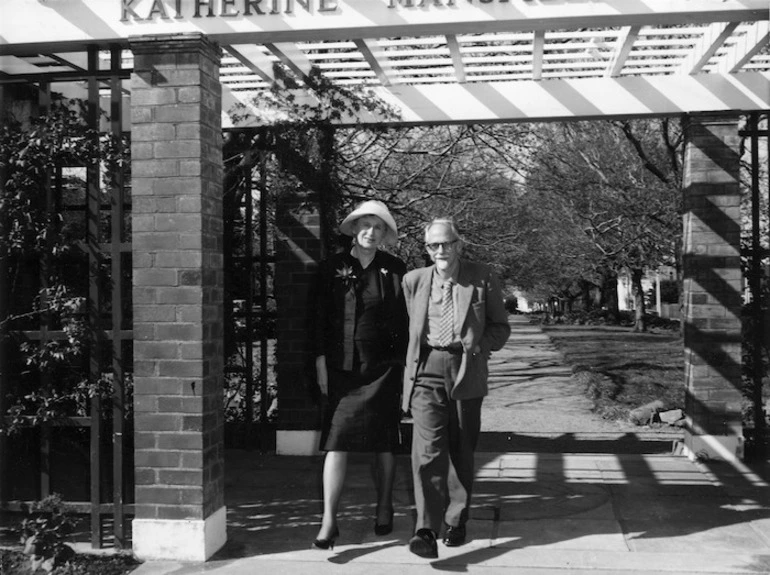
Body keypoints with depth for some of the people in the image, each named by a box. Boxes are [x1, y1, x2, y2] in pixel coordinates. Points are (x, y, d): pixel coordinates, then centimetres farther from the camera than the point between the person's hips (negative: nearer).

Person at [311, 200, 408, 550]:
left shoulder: (395, 270, 5)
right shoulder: (331, 268, 4)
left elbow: (405, 320, 7)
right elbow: (320, 319, 4)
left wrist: (405, 364, 2)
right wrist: (321, 363, -2)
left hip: (383, 369, 1)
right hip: (342, 368, 0)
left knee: (384, 444, 9)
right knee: (336, 442, -6)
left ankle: (384, 510, 26)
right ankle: (329, 522, -1)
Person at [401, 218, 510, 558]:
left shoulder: (483, 279, 3)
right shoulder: (413, 281, 9)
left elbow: (500, 326, 9)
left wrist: (480, 345, -10)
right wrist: (407, 373, 9)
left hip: (466, 371, 0)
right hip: (426, 371, 0)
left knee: (461, 451, 10)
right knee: (427, 449, -12)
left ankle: (455, 521, 26)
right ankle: (427, 530, -13)